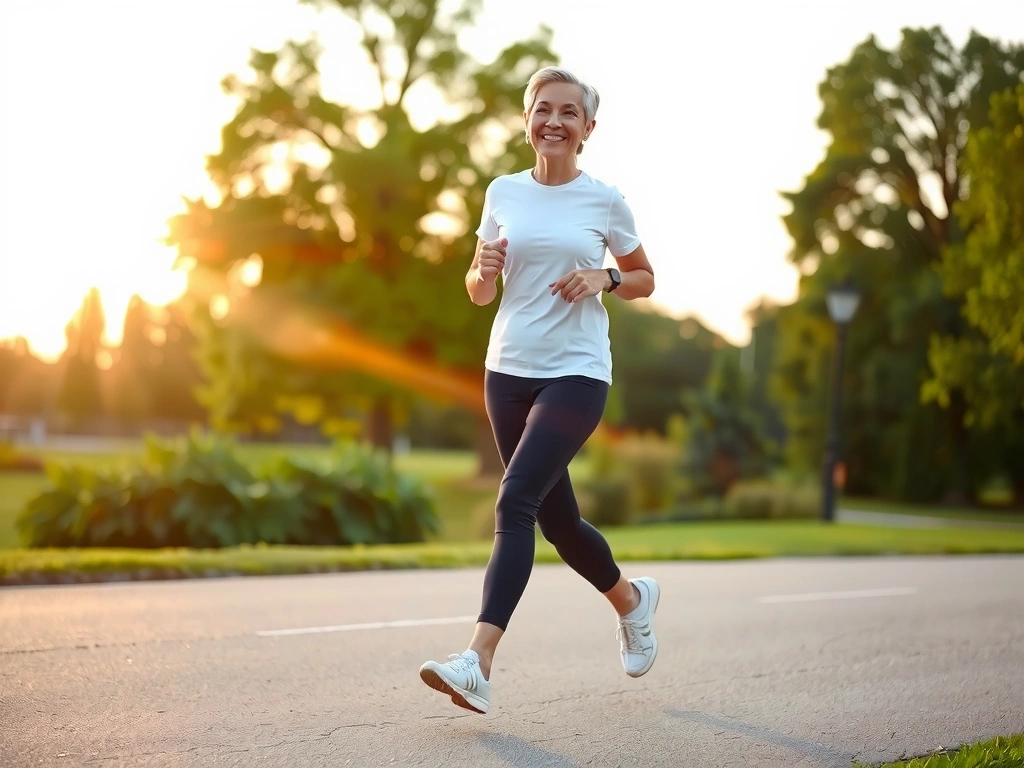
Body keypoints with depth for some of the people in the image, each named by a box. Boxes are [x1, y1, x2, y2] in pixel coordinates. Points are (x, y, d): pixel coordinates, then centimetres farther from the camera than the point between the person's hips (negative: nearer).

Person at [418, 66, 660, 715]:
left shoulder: (605, 200, 0)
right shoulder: (504, 193, 7)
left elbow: (645, 280, 12)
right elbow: (479, 293, 13)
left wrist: (604, 278, -9)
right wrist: (484, 269, -10)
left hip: (577, 373, -4)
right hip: (509, 370, 4)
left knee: (516, 500, -20)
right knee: (557, 518, 11)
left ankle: (478, 663, -23)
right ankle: (632, 598, 39)